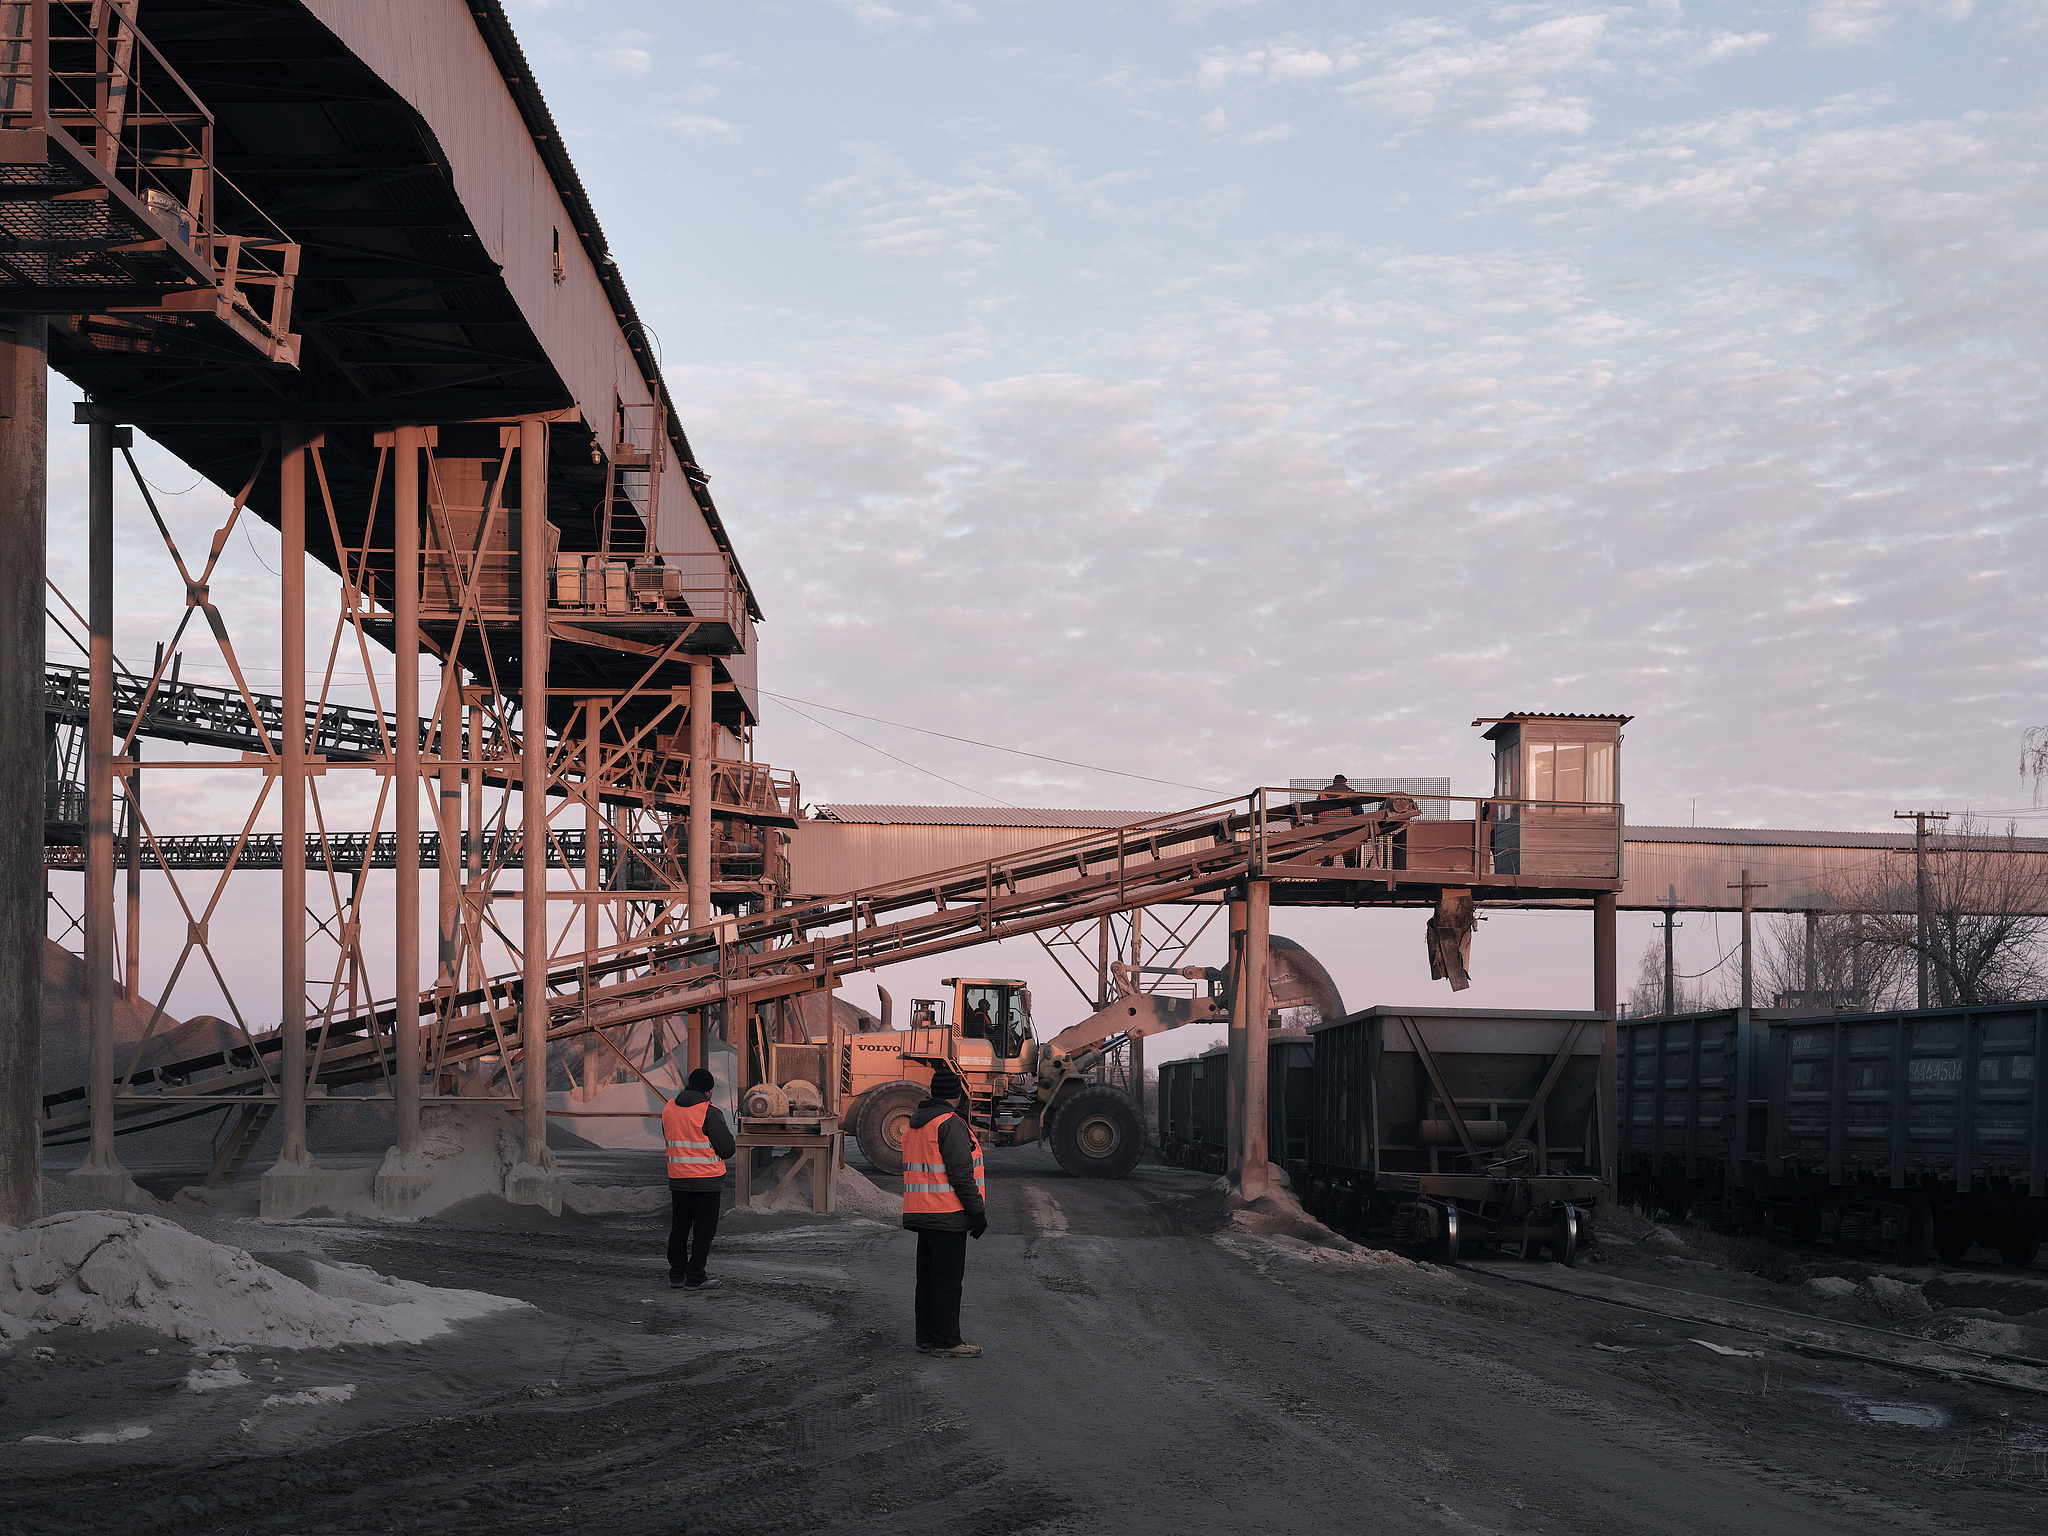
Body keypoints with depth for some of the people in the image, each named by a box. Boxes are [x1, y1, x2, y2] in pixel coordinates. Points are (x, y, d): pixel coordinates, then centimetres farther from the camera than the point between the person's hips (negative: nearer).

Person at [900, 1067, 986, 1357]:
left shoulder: (914, 1124, 15)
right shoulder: (950, 1125, -14)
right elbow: (960, 1174, -19)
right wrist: (977, 1211, -14)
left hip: (922, 1214, 9)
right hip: (948, 1214, -9)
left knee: (928, 1277, 13)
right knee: (947, 1279, -4)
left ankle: (926, 1337, 17)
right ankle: (945, 1341, -2)